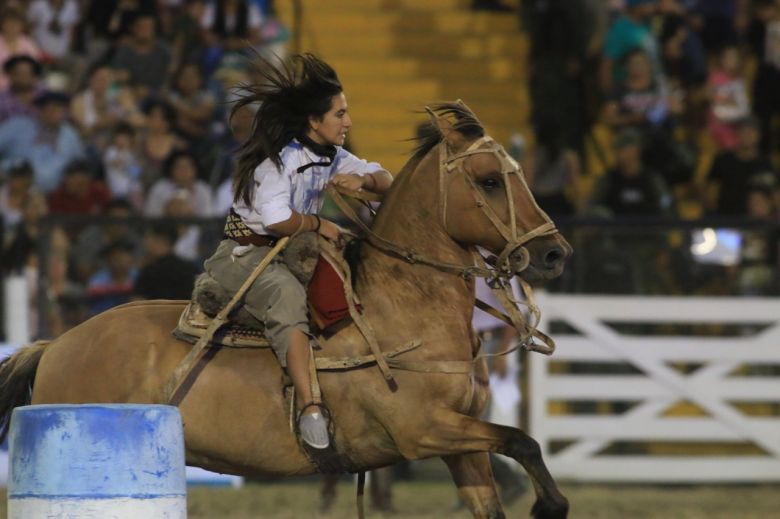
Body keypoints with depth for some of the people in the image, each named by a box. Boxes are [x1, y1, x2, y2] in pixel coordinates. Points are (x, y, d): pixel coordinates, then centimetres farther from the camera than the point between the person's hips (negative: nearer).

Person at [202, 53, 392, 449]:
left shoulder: (332, 158, 8)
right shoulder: (280, 158, -18)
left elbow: (385, 181, 11)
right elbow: (276, 218, -31)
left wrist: (363, 180, -12)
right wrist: (319, 226, -16)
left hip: (292, 254, 9)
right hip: (246, 253, -9)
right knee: (288, 297, -37)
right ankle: (309, 406, -46)